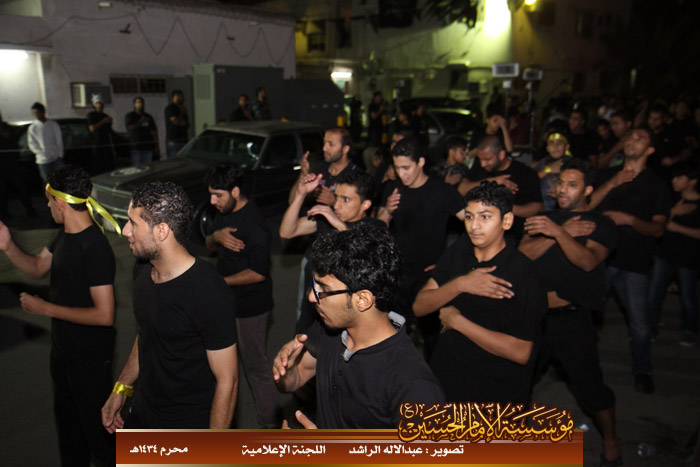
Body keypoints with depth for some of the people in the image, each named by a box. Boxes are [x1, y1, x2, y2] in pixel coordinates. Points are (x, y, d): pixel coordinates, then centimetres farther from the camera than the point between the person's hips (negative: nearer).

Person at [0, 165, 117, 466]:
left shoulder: (95, 248, -30)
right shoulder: (65, 234, -1)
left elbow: (104, 315, -31)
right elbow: (38, 268, 14)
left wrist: (45, 308, -24)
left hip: (89, 356, -9)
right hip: (63, 348, 9)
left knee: (96, 426, 9)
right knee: (66, 416, 28)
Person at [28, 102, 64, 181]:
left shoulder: (53, 124, 2)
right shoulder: (32, 128, 1)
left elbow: (59, 140, 4)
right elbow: (31, 144, 2)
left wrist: (60, 155, -2)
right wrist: (42, 152, -10)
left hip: (56, 158, 0)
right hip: (42, 160, 0)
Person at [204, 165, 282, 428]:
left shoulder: (254, 223, -24)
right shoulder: (224, 212, 5)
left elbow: (258, 273, -26)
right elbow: (210, 246, 11)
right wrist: (217, 236, -13)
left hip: (251, 307, -9)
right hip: (227, 300, 9)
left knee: (255, 365, 3)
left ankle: (271, 422, 19)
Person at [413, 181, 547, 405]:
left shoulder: (522, 273, -20)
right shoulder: (459, 250, -3)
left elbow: (521, 352, -24)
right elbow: (419, 307, -7)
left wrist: (457, 321, -19)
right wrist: (460, 285, -24)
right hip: (443, 376, 5)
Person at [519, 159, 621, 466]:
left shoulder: (601, 225, 0)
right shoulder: (547, 218, 11)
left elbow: (588, 261, -19)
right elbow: (524, 253, -6)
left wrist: (557, 231, -33)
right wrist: (565, 230, -15)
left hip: (573, 317, -4)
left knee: (589, 385, 0)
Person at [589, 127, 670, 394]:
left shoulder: (655, 184, 4)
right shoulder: (607, 175, 12)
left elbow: (658, 228, -4)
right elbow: (586, 206, -1)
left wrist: (629, 220, -20)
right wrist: (611, 184, -11)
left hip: (634, 263, -2)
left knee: (640, 323, 1)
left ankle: (642, 370, 24)